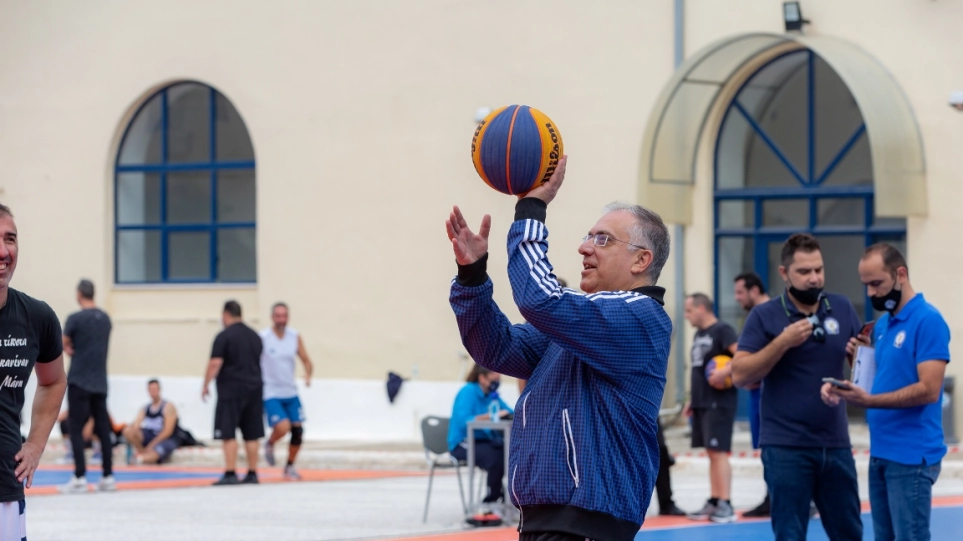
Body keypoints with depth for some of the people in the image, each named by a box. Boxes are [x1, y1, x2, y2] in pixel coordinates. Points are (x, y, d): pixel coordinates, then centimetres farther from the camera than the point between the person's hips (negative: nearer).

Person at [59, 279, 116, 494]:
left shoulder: (75, 319, -12)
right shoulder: (105, 319, 8)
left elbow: (63, 345, -5)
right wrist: (77, 350, 9)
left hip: (79, 381, -6)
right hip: (100, 382, 6)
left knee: (76, 429, -3)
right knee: (103, 429, 9)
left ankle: (79, 478, -8)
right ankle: (108, 476, 10)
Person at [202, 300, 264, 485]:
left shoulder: (224, 336, -10)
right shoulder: (255, 336, 13)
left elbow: (215, 363, -15)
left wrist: (205, 385, -7)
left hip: (231, 389, -7)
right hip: (254, 388, 7)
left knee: (228, 434, -6)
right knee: (251, 434, 10)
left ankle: (230, 474, -12)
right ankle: (252, 473, 12)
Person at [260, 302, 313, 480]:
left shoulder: (295, 337, 2)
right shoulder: (262, 338, -11)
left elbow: (306, 360, 8)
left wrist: (308, 374, -13)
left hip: (291, 393, 5)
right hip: (271, 393, -5)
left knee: (297, 430, 2)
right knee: (283, 427, -23)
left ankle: (290, 467, 22)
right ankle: (270, 444, 12)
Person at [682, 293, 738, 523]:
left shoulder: (722, 330, -11)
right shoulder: (699, 335, 17)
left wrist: (725, 371, -31)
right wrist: (693, 399, 21)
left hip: (719, 402, -9)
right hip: (702, 403, 9)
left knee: (718, 451, -10)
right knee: (711, 453, 10)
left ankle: (725, 505, -10)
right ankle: (713, 502, 14)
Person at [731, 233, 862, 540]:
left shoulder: (842, 309, 7)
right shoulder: (765, 316, -4)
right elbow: (740, 375, -10)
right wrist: (783, 342, -20)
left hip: (836, 444, 4)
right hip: (786, 448, -4)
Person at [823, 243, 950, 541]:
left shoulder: (927, 320, -12)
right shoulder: (882, 324, 15)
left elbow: (928, 390, -20)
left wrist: (868, 401, -26)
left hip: (911, 456, -9)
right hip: (880, 452, 9)